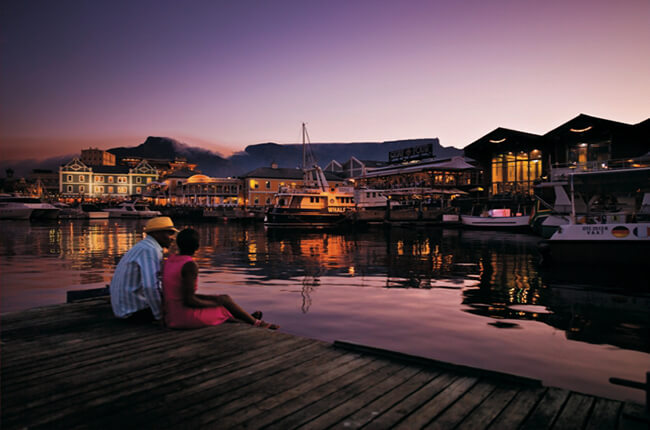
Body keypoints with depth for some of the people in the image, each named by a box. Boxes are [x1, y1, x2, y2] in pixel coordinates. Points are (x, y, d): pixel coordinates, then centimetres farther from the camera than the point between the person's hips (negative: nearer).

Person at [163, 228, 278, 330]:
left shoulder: (168, 262, 6)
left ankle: (248, 319, 40)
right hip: (187, 317, -8)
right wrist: (214, 304, -8)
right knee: (225, 299, 11)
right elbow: (189, 300, -24)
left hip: (171, 317, 8)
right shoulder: (190, 265, -20)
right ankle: (256, 323, 31)